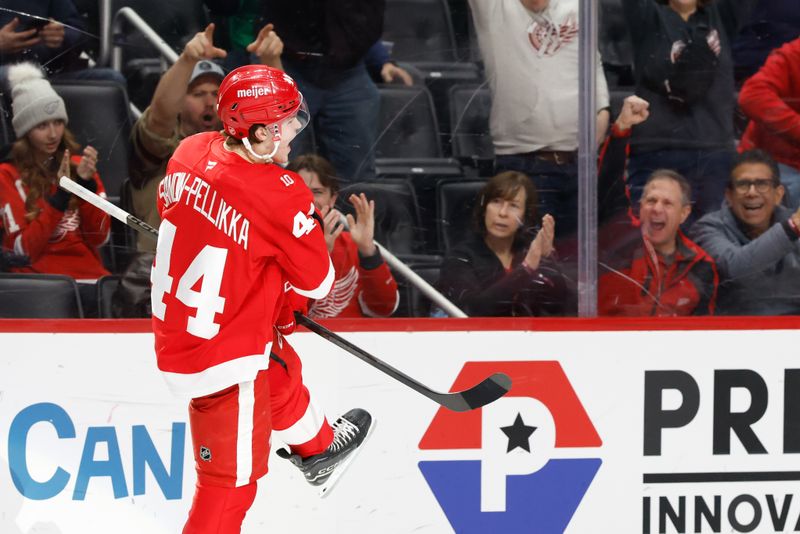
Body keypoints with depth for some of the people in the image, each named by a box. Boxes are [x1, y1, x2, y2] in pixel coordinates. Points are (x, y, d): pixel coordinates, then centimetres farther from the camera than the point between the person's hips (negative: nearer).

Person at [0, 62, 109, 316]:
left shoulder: (79, 163, 16)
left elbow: (100, 237, 7)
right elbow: (24, 249, -6)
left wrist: (87, 183, -6)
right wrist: (60, 196, -14)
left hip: (89, 276, 4)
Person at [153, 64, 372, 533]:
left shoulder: (191, 153, -9)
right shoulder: (282, 196, -29)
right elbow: (317, 282, -15)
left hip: (175, 331, 9)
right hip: (225, 362, -9)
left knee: (283, 374, 36)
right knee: (232, 480, 7)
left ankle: (318, 448, 63)